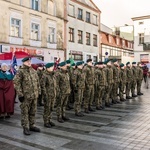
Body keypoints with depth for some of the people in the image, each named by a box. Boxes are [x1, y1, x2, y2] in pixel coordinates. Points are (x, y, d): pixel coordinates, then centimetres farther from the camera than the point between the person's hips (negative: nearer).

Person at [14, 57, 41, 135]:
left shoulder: (34, 71, 12)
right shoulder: (20, 71, -8)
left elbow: (37, 82, 18)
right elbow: (16, 83, -12)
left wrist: (38, 92, 14)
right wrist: (20, 94, -15)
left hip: (34, 96, 6)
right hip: (26, 96, -6)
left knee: (33, 111, 14)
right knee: (25, 112, 3)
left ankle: (32, 125, 27)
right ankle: (26, 128, 13)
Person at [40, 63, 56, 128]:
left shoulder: (53, 75, 11)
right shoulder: (44, 75, -14)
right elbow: (42, 86, -16)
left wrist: (55, 93, 15)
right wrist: (45, 95, -17)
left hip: (53, 95, 8)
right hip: (48, 95, -7)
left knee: (51, 108, 15)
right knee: (47, 109, 2)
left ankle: (49, 120, 27)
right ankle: (46, 122, 13)